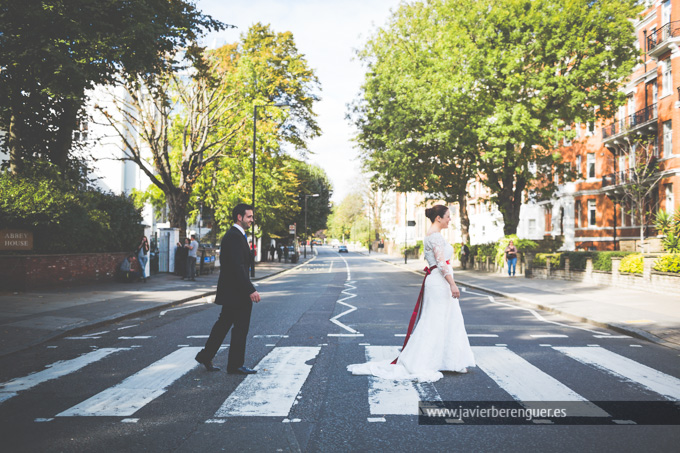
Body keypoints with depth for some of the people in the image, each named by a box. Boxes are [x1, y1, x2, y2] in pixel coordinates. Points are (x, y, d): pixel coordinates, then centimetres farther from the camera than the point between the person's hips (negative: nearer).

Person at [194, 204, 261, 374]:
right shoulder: (235, 237, -18)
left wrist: (248, 289, 21)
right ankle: (235, 365, 11)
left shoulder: (234, 235, 15)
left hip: (231, 291, 10)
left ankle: (205, 356, 27)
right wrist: (251, 290, -26)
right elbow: (238, 267, -25)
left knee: (223, 324, 17)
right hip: (235, 292, -10)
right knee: (241, 327, 0)